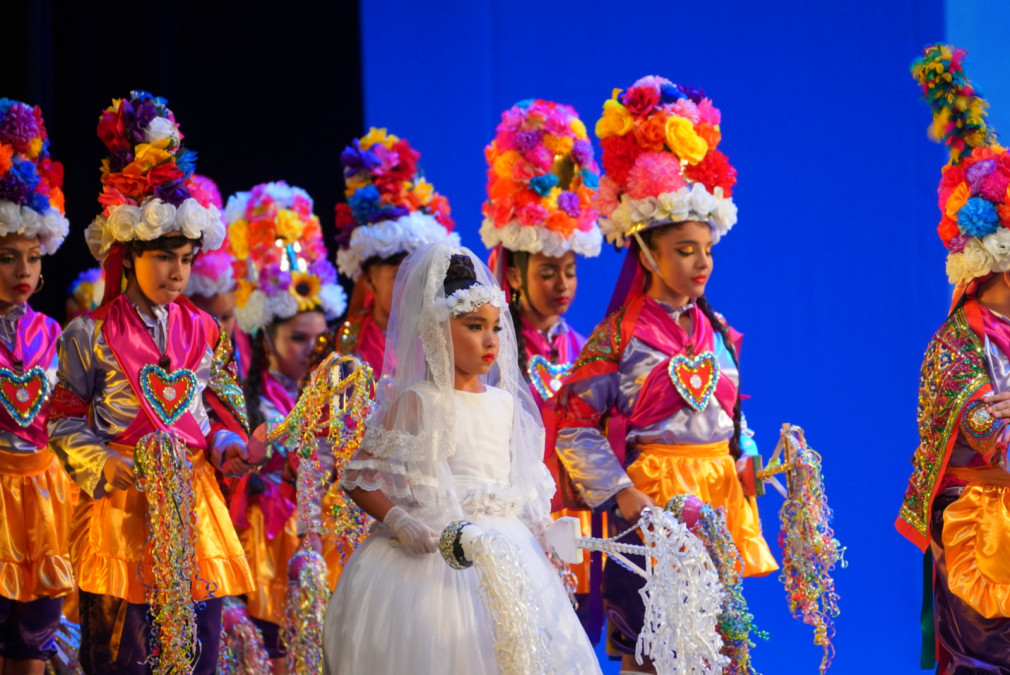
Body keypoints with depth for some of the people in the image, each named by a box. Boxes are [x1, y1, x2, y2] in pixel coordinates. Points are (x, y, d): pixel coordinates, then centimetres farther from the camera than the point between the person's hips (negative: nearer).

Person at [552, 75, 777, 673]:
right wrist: (623, 496, -14)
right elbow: (576, 427, -8)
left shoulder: (719, 333, 11)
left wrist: (749, 463, 4)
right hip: (648, 501, -5)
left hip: (720, 495, 5)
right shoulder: (618, 338, -6)